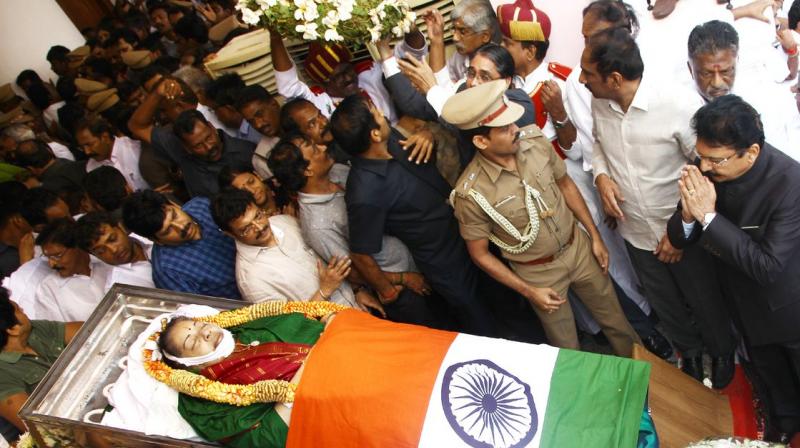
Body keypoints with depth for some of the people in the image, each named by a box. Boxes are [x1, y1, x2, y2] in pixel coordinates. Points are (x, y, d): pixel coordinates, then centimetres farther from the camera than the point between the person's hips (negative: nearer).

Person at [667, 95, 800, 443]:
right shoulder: (705, 168, -22)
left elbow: (767, 266, -36)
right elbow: (681, 239, -12)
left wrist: (708, 216, -39)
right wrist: (688, 215, -35)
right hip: (745, 300, 5)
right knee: (767, 369, 30)